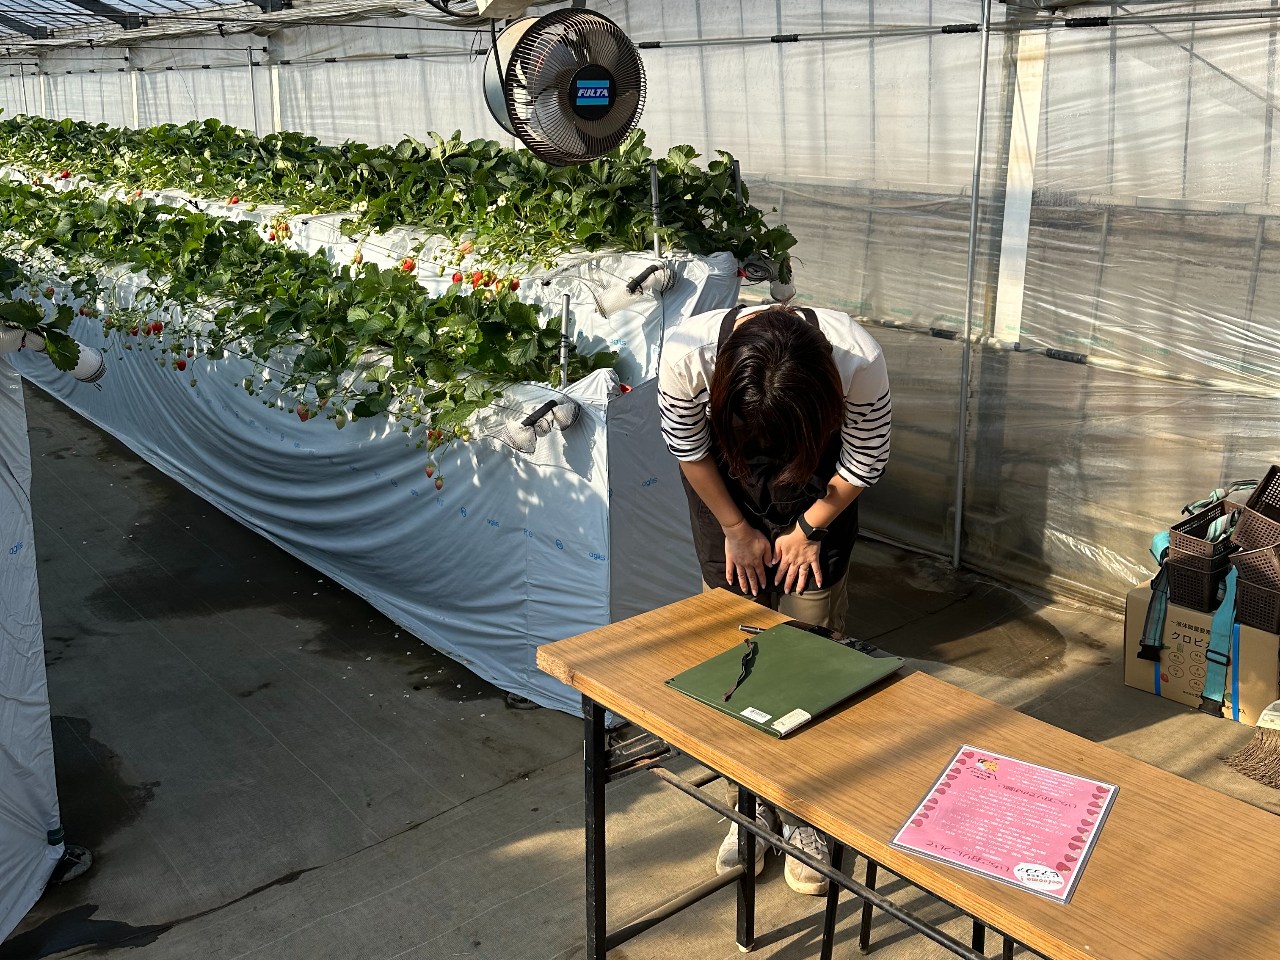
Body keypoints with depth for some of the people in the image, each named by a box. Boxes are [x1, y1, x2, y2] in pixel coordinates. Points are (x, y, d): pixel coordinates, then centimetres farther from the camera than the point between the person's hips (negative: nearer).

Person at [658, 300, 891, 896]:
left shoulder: (859, 363, -36)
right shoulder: (687, 352, -35)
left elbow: (865, 462, -14)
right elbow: (688, 447, -13)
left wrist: (808, 529, -7)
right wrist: (736, 529, -6)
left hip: (817, 496, -1)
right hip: (728, 486, 1)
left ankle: (804, 815, 13)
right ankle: (751, 807, 17)